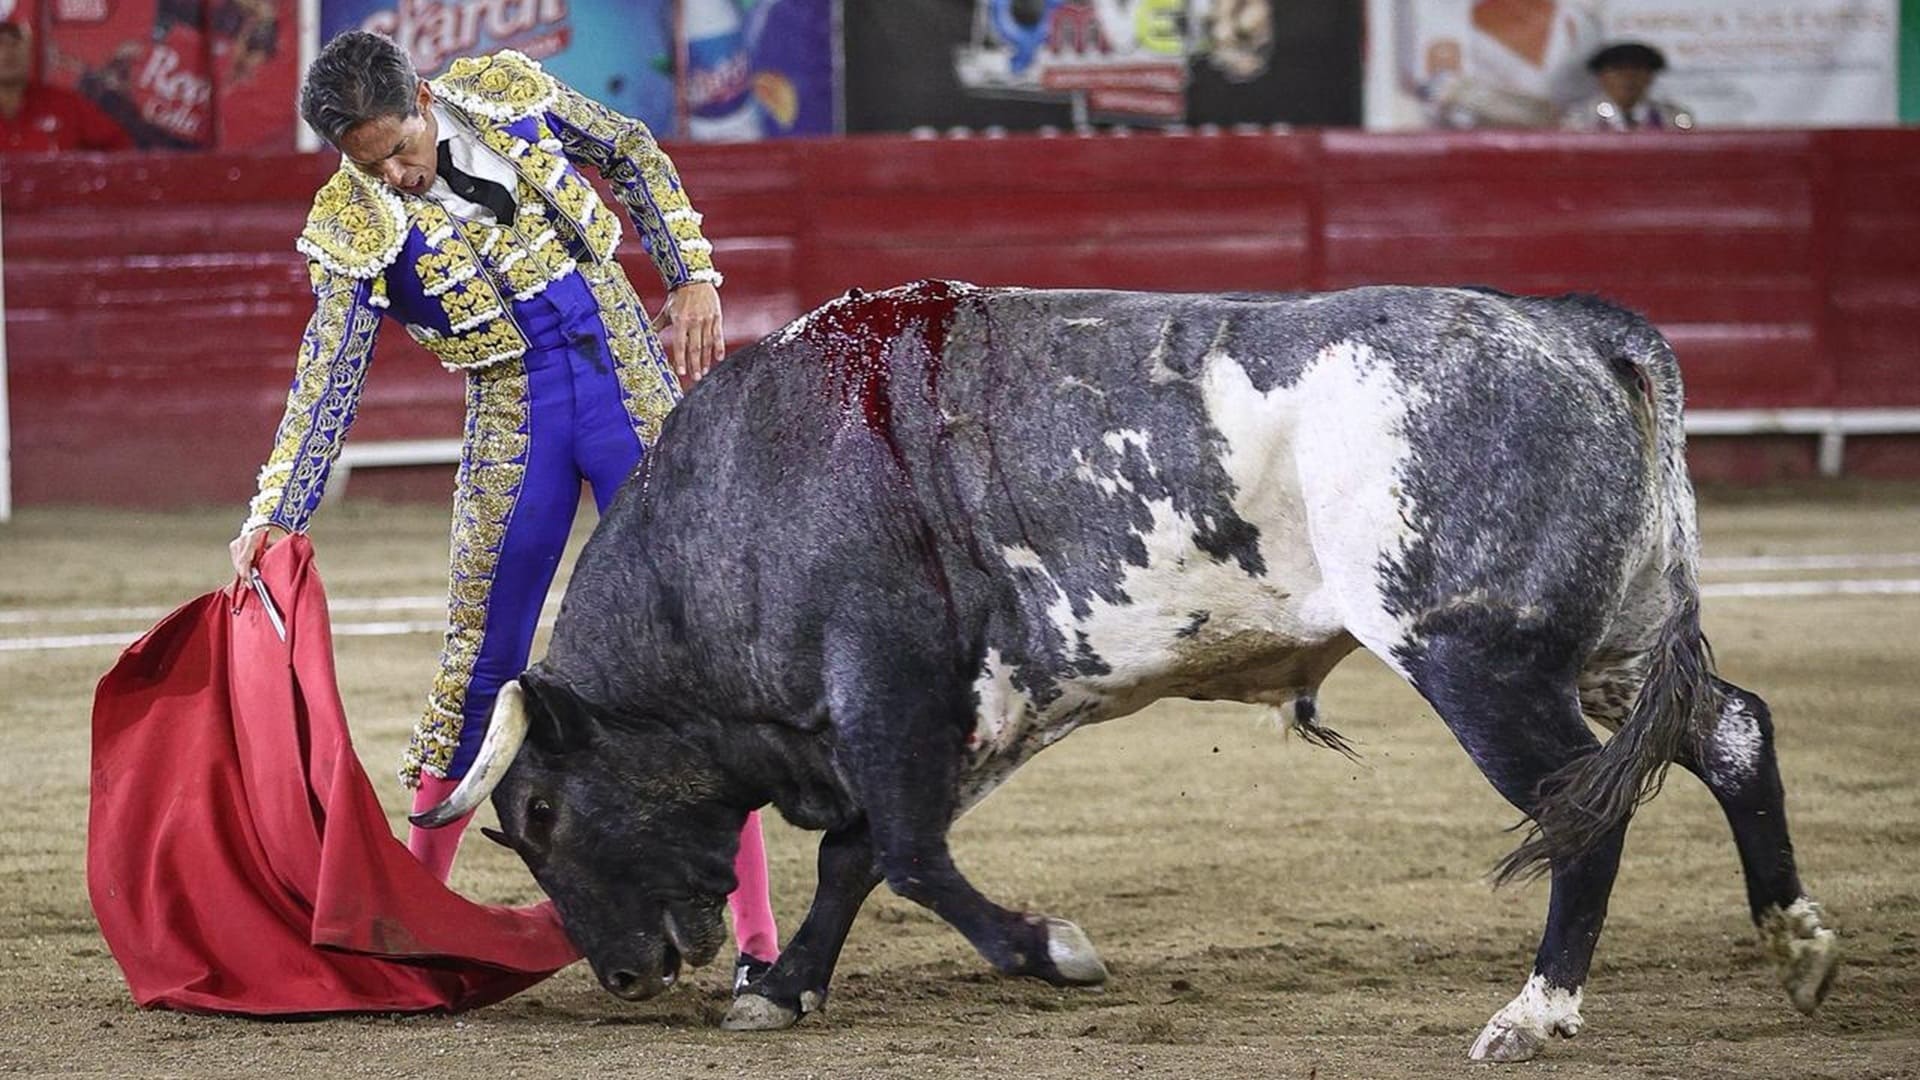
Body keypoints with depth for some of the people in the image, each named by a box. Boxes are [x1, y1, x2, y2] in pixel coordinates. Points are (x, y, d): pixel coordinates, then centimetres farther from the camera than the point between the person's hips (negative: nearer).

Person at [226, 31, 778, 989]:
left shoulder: (505, 93, -6)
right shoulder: (357, 228, -11)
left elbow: (632, 155, 10)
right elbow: (326, 383, -11)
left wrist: (691, 274, 4)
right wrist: (274, 517, -19)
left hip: (630, 380, 1)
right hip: (514, 426, -1)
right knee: (481, 666, 1)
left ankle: (756, 933, 0)